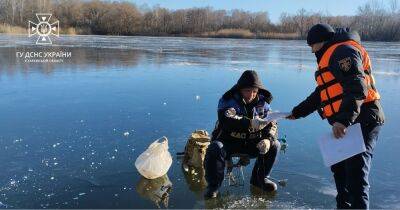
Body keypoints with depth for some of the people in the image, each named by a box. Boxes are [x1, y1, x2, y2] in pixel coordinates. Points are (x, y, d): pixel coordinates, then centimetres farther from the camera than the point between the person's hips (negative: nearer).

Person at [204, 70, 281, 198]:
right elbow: (225, 119, -36)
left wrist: (268, 139, -26)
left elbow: (272, 124, -3)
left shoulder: (262, 102, -1)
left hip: (251, 143, 4)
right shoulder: (228, 100, -16)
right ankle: (213, 185, -10)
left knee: (274, 145, -12)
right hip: (227, 142, -4)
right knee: (215, 149, -34)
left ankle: (259, 178, 9)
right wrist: (250, 122, -50)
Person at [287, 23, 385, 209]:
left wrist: (344, 119, -33)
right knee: (339, 167, 18)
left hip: (361, 120, -11)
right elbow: (322, 93, 29)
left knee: (355, 172, -13)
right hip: (346, 123, 11)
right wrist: (297, 112, 30)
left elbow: (357, 87, -24)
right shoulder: (330, 57, 24)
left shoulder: (343, 51, -9)